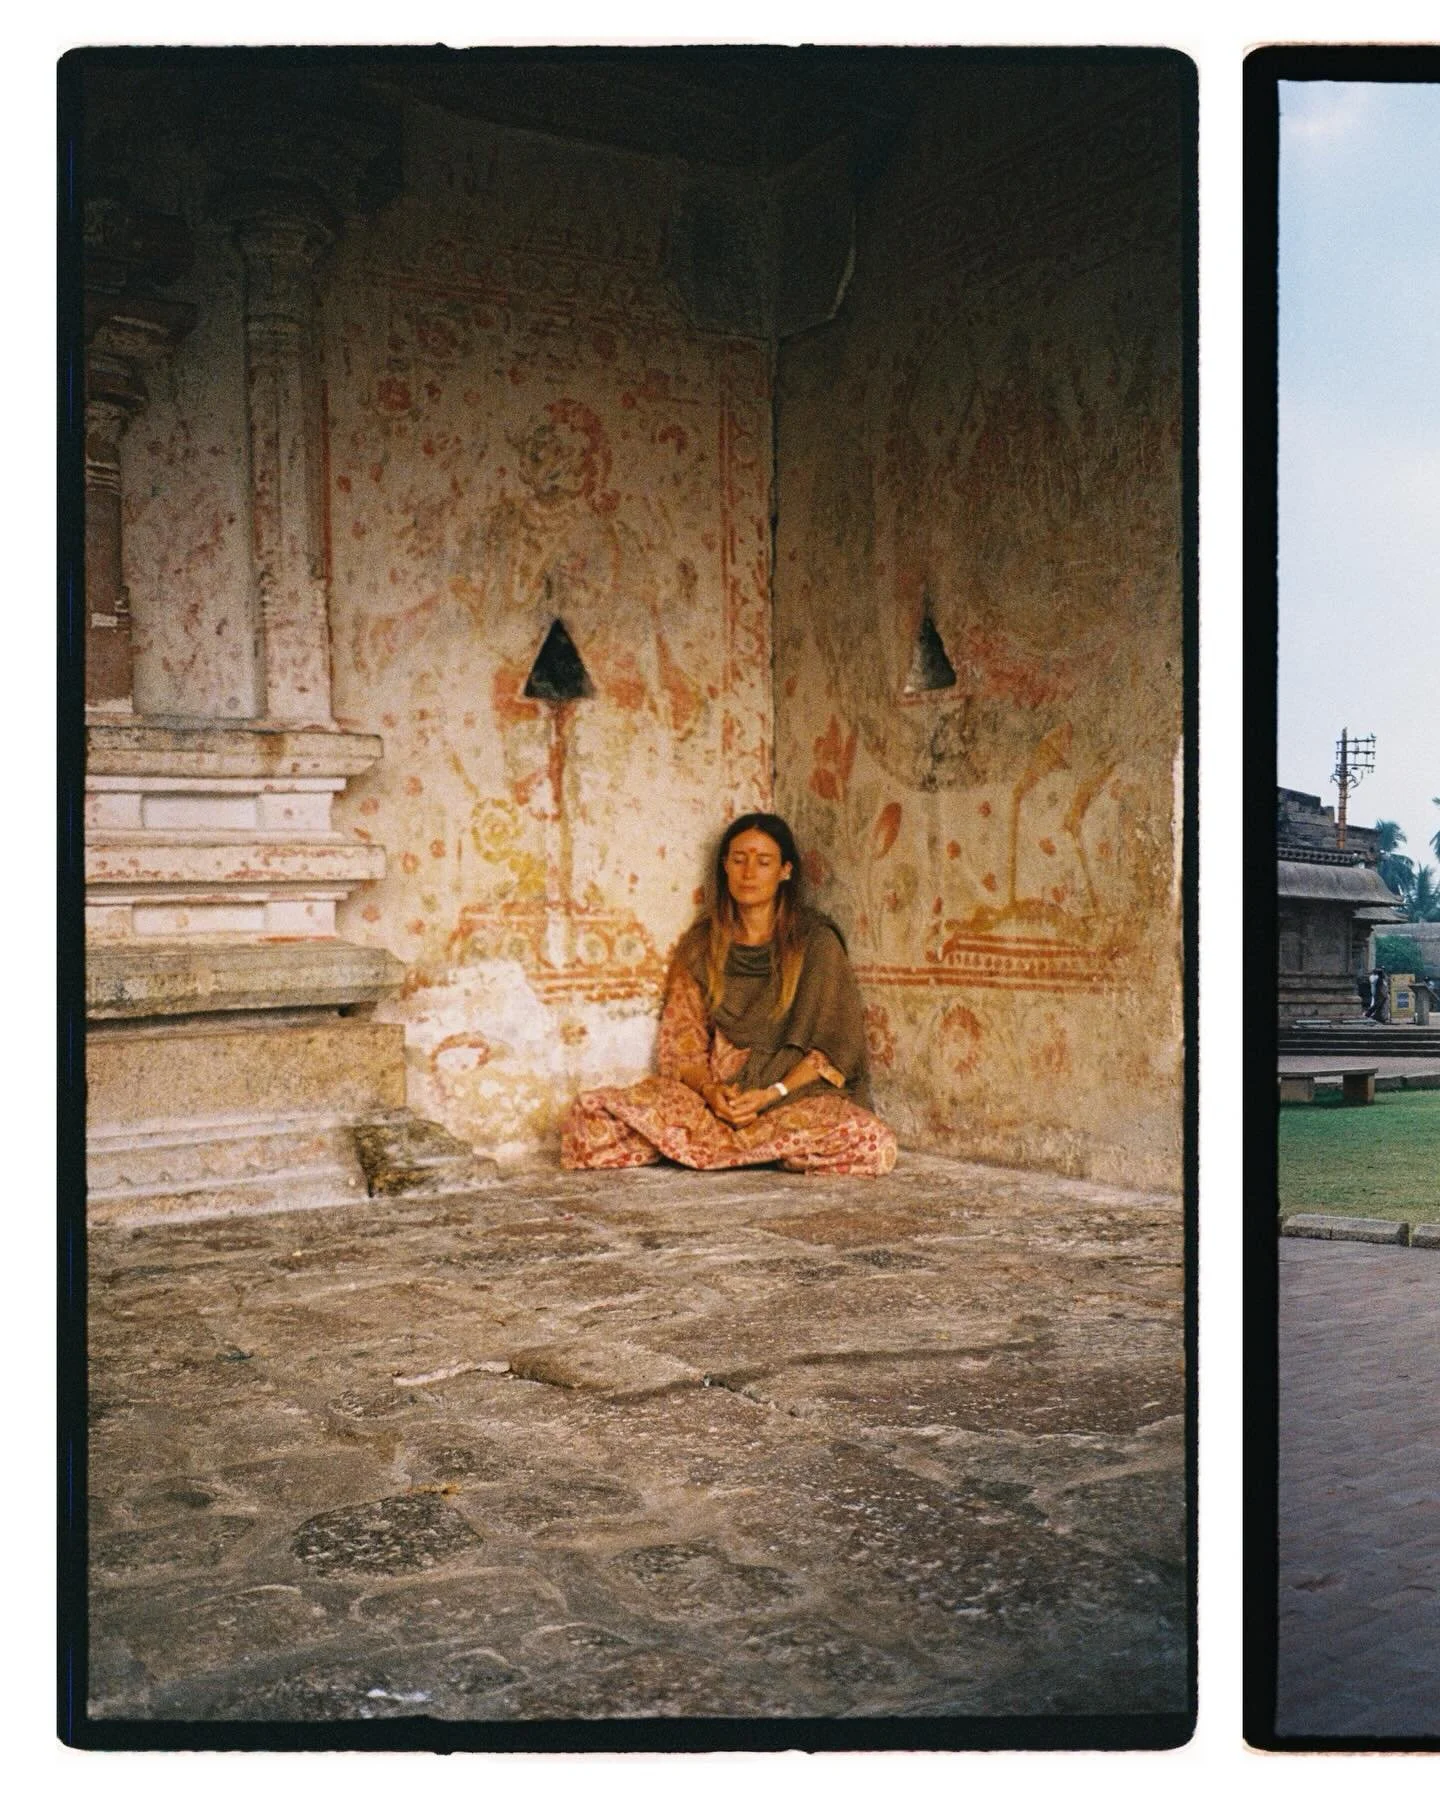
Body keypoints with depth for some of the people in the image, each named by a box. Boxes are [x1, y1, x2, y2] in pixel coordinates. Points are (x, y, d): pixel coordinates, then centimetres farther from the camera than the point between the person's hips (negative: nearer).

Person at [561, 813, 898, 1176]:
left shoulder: (815, 941, 2)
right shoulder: (700, 945, 11)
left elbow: (835, 1046, -2)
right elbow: (681, 1039, 7)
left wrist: (772, 1094, -16)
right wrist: (709, 1089, -14)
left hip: (797, 1092, -1)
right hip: (715, 1091, 2)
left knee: (871, 1143, -35)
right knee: (591, 1113, -22)